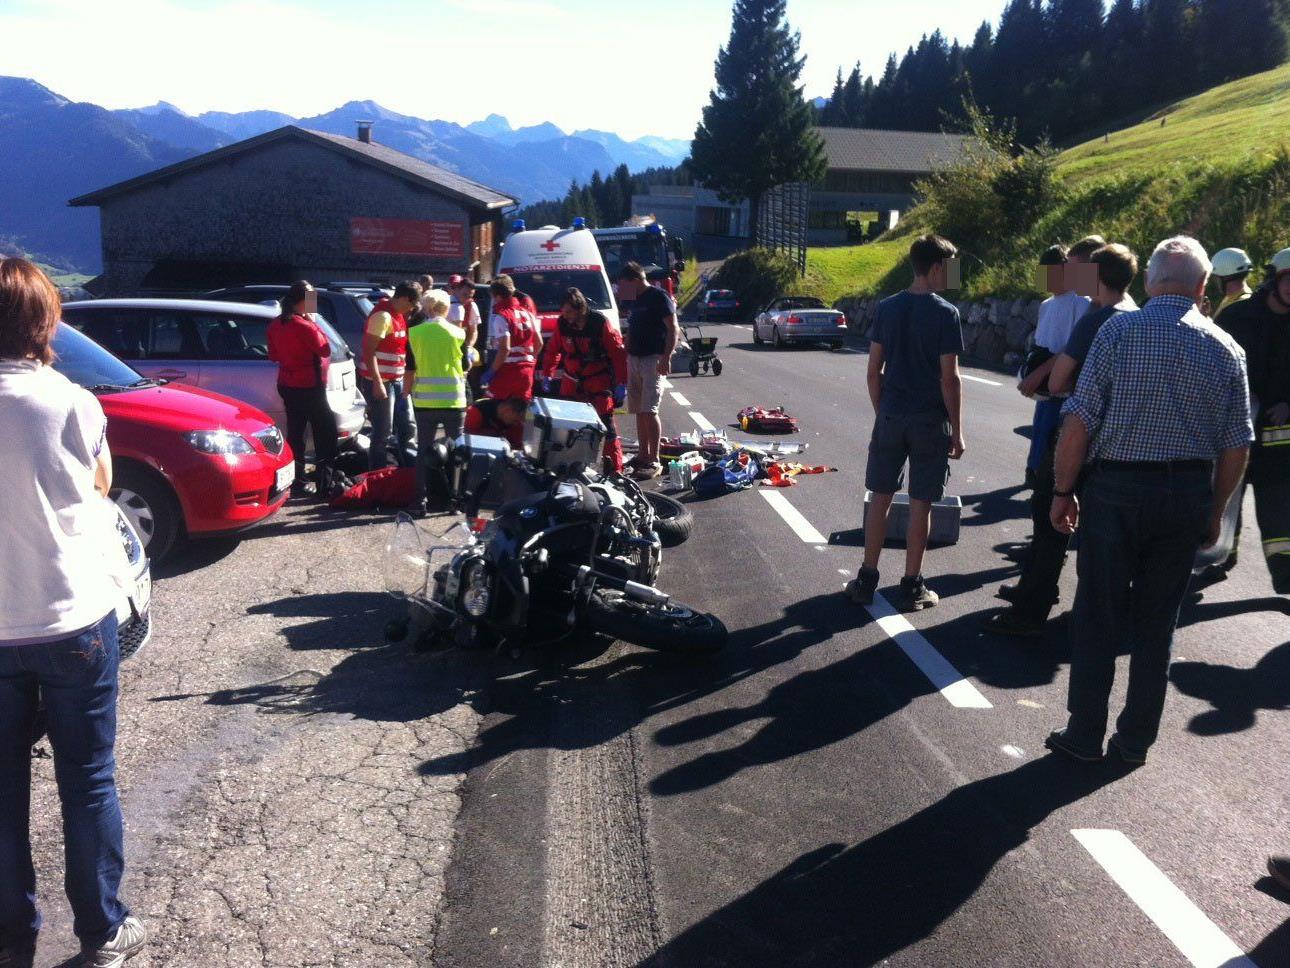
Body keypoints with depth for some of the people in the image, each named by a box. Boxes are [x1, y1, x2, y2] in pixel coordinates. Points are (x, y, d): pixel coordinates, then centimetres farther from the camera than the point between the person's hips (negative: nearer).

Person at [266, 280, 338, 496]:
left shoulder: (275, 325, 5)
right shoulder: (304, 326, -20)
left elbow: (273, 355, 13)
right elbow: (324, 349, -12)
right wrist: (314, 324, -6)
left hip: (287, 385, 8)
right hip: (309, 386, -8)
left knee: (295, 432, 12)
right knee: (326, 433, 1)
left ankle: (297, 481, 15)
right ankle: (323, 484, -4)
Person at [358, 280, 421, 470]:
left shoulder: (398, 315, 12)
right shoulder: (383, 316, -17)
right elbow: (369, 351, -21)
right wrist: (378, 383, -25)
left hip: (397, 381, 9)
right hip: (380, 383, -9)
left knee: (407, 428, 14)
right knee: (382, 433, -3)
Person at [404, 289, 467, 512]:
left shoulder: (414, 333, -3)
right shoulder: (457, 333, -3)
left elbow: (409, 371, 0)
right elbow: (466, 367, 7)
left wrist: (406, 393, 12)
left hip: (424, 400, 0)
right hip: (453, 400, 0)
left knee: (424, 449, 10)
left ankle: (420, 498, 9)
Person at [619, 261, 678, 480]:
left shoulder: (659, 297, -9)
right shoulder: (636, 300, 16)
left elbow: (673, 329, -14)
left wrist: (666, 358, -22)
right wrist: (625, 354, 20)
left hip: (653, 360, -8)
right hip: (634, 359, 8)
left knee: (649, 411, -12)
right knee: (639, 411, 10)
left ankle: (654, 462, -9)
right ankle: (643, 455, 19)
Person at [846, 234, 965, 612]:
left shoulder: (887, 308, 4)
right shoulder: (945, 313, -10)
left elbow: (874, 369, 5)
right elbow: (949, 377, -11)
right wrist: (957, 431, -4)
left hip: (890, 415, 4)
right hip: (929, 420, -4)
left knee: (880, 497, 11)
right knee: (920, 504, 4)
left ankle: (866, 580, 17)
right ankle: (912, 587, 12)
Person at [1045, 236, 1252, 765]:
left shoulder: (1120, 330, -6)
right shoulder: (1226, 348, 4)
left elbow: (1079, 420, -12)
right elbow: (1237, 446, 5)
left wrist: (1063, 490, -4)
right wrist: (1215, 509, 15)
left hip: (1116, 488, -3)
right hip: (1187, 495, 3)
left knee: (1097, 616, 7)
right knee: (1157, 623, 12)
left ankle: (1085, 735, 15)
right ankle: (1136, 740, 21)